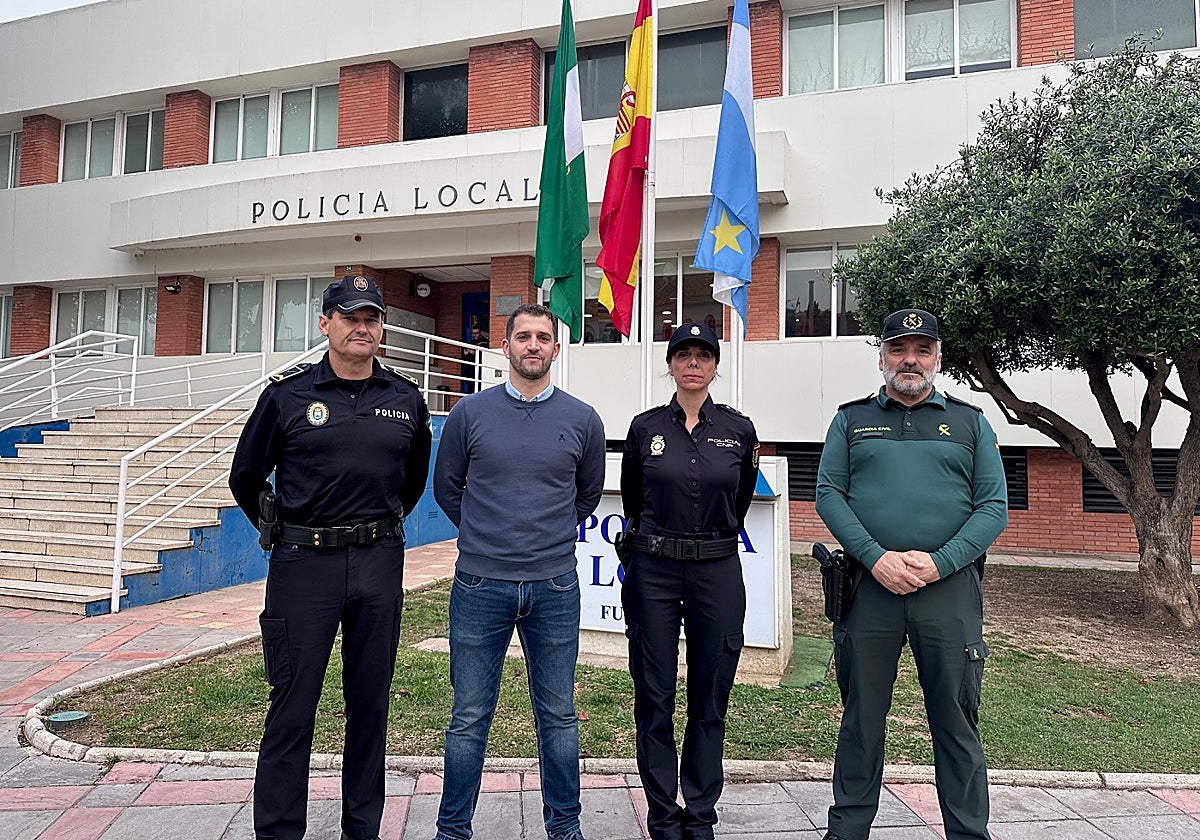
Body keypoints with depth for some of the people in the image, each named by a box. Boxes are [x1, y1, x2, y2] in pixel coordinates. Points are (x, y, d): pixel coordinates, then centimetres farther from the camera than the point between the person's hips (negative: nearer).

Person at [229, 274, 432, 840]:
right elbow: (246, 478, 10)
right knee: (293, 704, 4)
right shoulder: (287, 394, -1)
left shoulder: (406, 399, 5)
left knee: (370, 702, 12)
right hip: (303, 564, -2)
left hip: (379, 564, 3)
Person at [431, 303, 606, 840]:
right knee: (469, 717, 9)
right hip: (480, 585, 0)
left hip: (555, 588, 1)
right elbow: (446, 488, 13)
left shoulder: (582, 421, 2)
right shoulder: (470, 413, 1)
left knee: (558, 715, 12)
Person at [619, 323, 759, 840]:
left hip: (718, 573, 1)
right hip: (653, 572, 0)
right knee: (654, 700, 6)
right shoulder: (645, 428, 1)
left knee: (710, 702, 8)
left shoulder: (739, 430, 2)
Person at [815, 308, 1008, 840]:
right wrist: (876, 557, -12)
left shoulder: (970, 422, 11)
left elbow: (994, 506, 4)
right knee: (861, 717, 10)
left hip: (950, 590, 0)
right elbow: (828, 495, 1)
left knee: (956, 723, 8)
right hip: (869, 586, 0)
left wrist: (940, 562, -11)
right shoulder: (851, 420, 11)